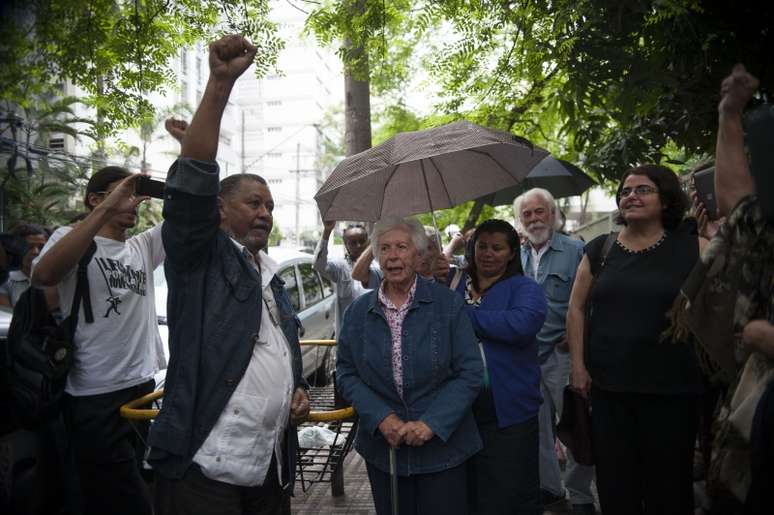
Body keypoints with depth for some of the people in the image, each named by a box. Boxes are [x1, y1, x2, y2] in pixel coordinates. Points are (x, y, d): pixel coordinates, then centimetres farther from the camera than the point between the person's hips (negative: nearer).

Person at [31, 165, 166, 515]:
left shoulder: (143, 247, 10)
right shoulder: (73, 239, -6)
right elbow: (43, 275, -28)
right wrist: (107, 209, -31)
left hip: (142, 387, 6)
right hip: (95, 397, -6)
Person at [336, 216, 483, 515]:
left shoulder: (447, 304, -7)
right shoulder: (358, 312, 1)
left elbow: (470, 372, -8)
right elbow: (346, 373, 2)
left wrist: (431, 423, -17)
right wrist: (382, 418, -12)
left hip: (442, 446, -2)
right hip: (383, 446, 2)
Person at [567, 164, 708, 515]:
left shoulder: (691, 247, -2)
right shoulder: (599, 250, 6)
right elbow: (576, 308, 9)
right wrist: (577, 364, 4)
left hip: (672, 387, -2)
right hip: (607, 386, 3)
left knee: (668, 484, 9)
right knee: (614, 483, 12)